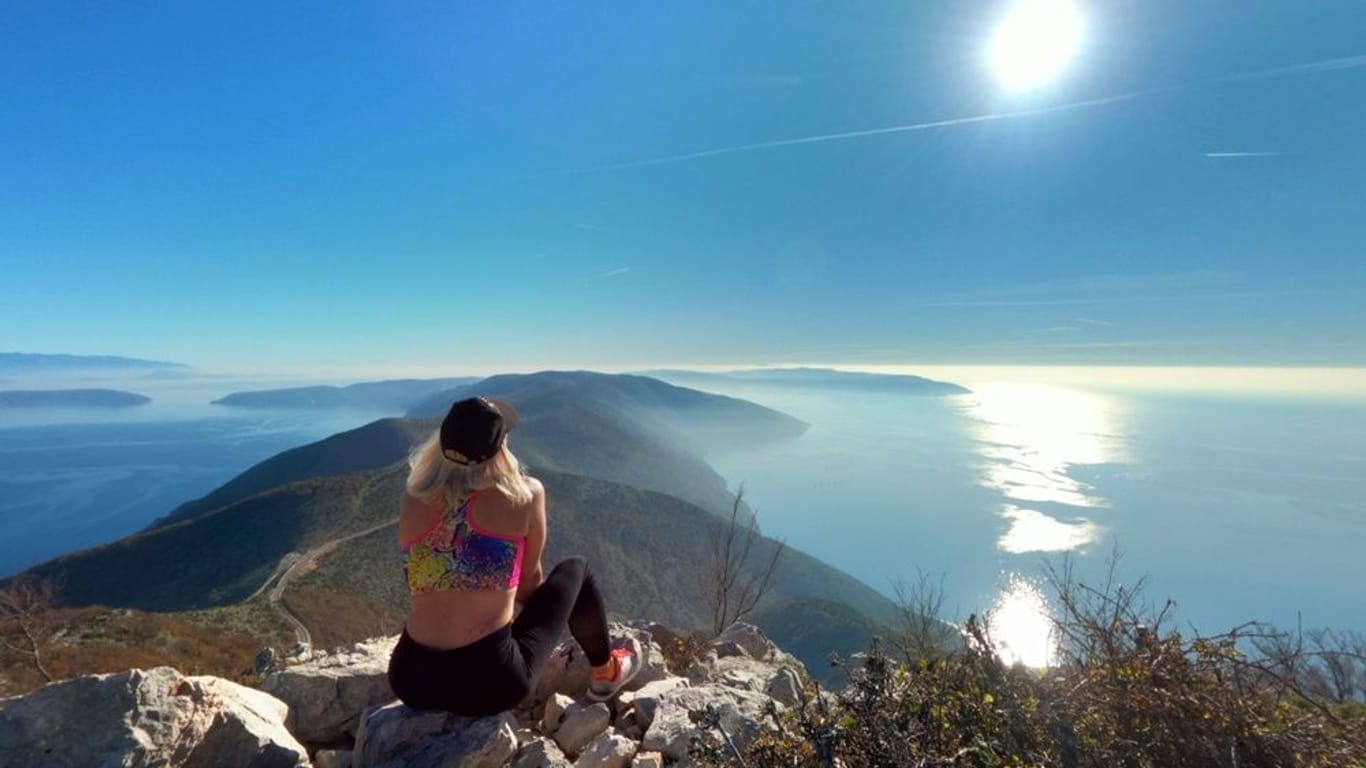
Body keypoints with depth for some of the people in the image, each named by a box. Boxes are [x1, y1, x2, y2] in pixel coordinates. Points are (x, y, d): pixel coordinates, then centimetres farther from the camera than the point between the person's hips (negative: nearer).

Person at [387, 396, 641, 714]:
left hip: (410, 679, 5)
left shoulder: (413, 501, -2)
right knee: (575, 571, 17)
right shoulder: (525, 494, -12)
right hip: (489, 681, -4)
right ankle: (606, 672, 37)